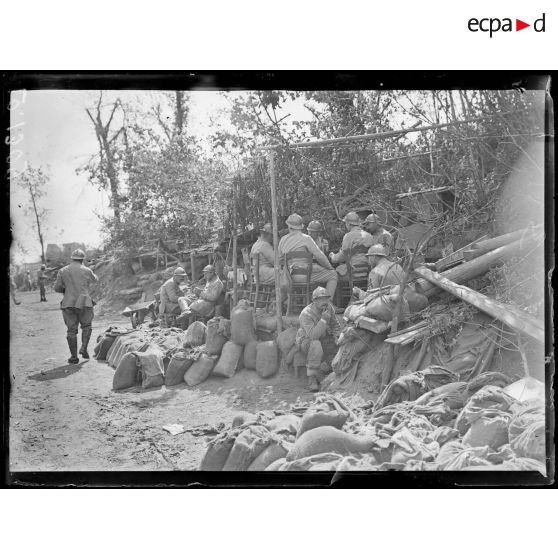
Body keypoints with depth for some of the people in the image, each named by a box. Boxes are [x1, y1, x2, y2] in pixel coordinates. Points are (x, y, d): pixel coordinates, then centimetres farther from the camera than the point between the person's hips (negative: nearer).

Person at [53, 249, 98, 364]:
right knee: (86, 326, 17)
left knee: (71, 330, 7)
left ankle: (74, 357, 6)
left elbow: (57, 288, 4)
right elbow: (95, 280, 18)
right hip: (84, 303, -2)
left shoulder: (62, 271, 3)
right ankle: (84, 348, -2)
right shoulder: (86, 271, -2)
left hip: (68, 304, 2)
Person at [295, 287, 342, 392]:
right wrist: (323, 320, -41)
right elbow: (313, 336, -37)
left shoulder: (329, 308, -10)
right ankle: (312, 379, -32)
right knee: (316, 345, -38)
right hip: (305, 342, -6)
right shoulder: (306, 314, -28)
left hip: (323, 340, 6)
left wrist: (337, 338, -14)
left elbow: (335, 326, 4)